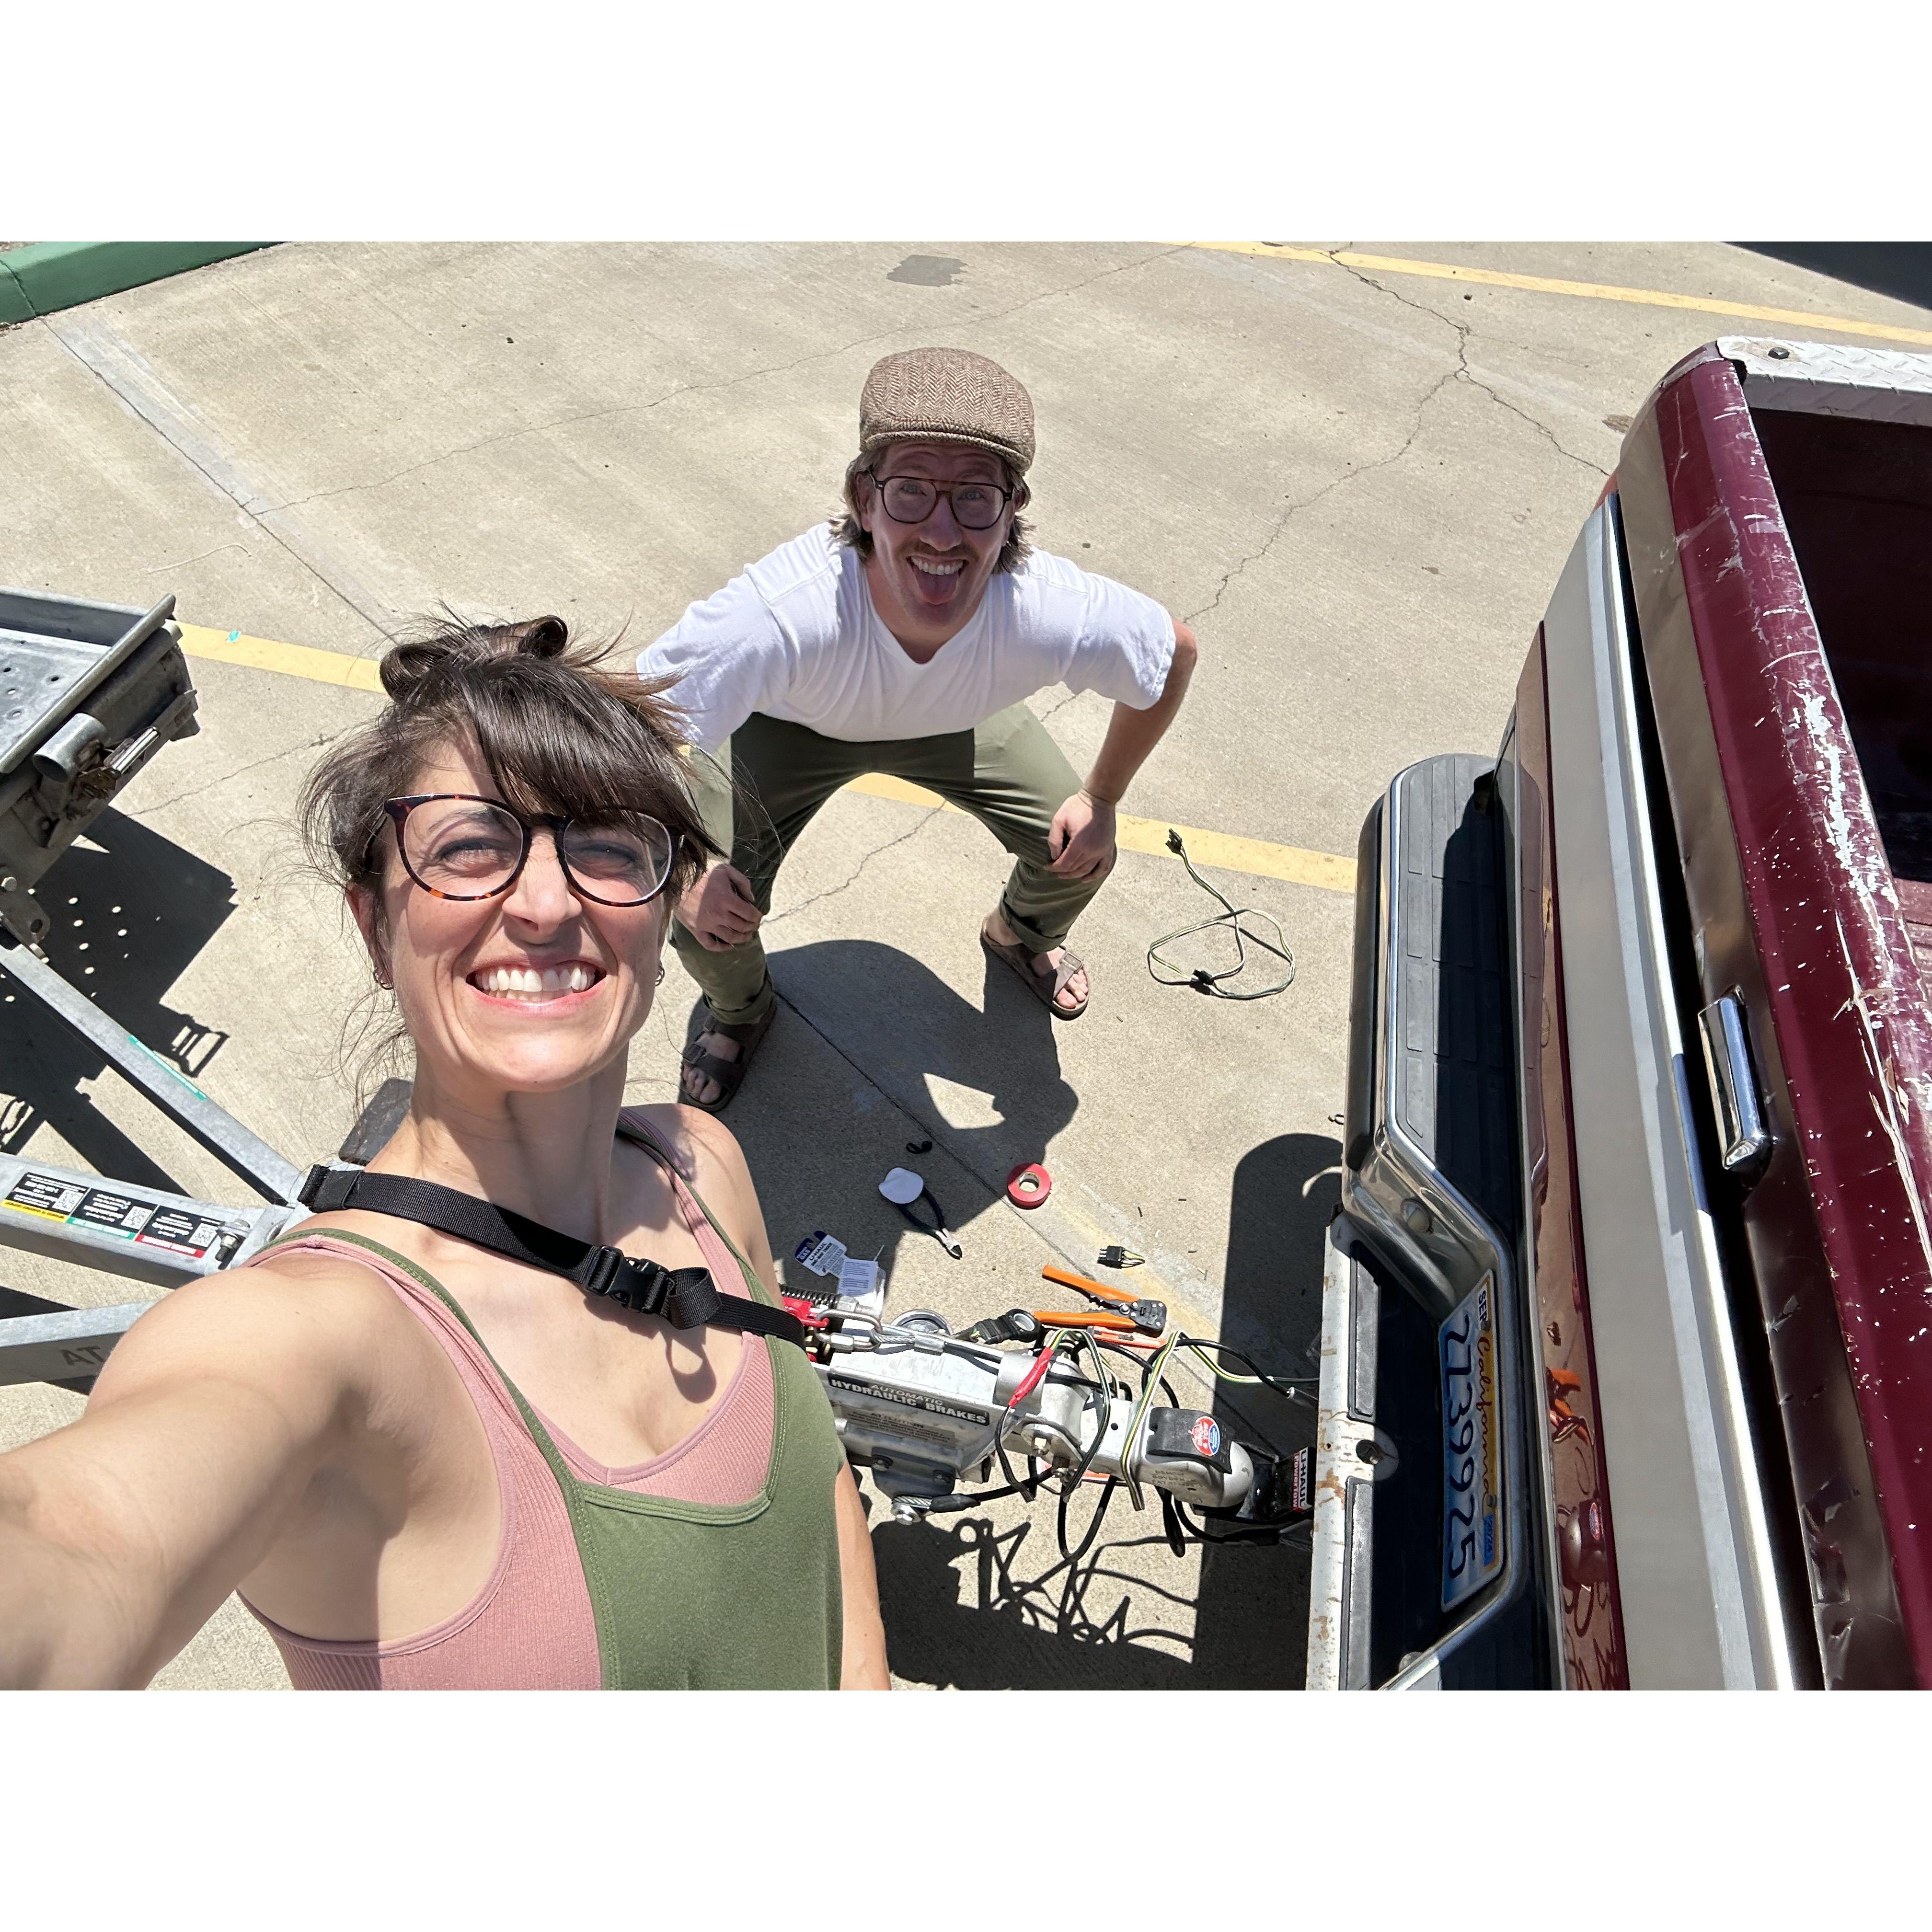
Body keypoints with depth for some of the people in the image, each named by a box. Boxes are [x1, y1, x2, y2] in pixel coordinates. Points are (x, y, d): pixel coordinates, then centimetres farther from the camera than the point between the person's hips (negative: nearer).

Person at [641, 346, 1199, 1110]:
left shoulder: (1059, 614, -39)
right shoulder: (780, 616, -47)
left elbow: (1176, 651, -16)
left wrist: (1102, 798, -7)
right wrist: (683, 872, -25)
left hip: (956, 720, 3)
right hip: (790, 725, -2)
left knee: (1080, 853, 3)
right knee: (710, 922, -13)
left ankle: (1021, 936, 43)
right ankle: (738, 1009, 28)